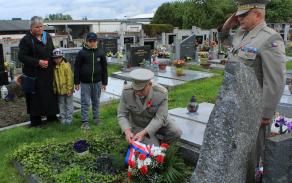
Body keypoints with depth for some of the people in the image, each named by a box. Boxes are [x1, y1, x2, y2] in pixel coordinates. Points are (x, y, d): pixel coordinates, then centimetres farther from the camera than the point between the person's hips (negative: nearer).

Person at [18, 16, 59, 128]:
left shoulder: (48, 37, 11)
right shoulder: (26, 40, -8)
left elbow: (53, 52, 21)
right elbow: (21, 57, -12)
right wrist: (38, 62, -18)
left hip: (49, 73, 6)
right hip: (35, 74, -6)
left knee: (51, 94, 13)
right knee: (36, 97, 1)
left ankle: (51, 117, 29)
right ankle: (35, 122, 14)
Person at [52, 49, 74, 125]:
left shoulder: (66, 66, -10)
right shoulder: (54, 67, 6)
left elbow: (70, 78, -10)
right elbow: (53, 79, 13)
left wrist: (69, 89, -13)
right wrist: (54, 88, 8)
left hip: (67, 90, -5)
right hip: (59, 90, 5)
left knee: (69, 105, 7)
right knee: (61, 106, 12)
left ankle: (69, 119, 17)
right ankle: (63, 119, 22)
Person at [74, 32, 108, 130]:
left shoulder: (101, 53, 5)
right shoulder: (81, 53, -2)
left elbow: (104, 68, 8)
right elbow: (77, 68, 0)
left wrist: (104, 83, 5)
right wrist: (76, 82, -3)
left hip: (97, 82, 3)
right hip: (85, 82, -2)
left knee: (96, 101, 14)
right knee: (85, 102, 0)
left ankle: (96, 118, 28)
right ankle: (85, 121, 8)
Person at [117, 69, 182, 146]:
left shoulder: (161, 93, -28)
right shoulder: (126, 92, -23)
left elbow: (160, 118, -26)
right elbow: (122, 115, -15)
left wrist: (143, 133, -39)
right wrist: (127, 131, -35)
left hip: (158, 122, 1)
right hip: (138, 125, 0)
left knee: (176, 132, -24)